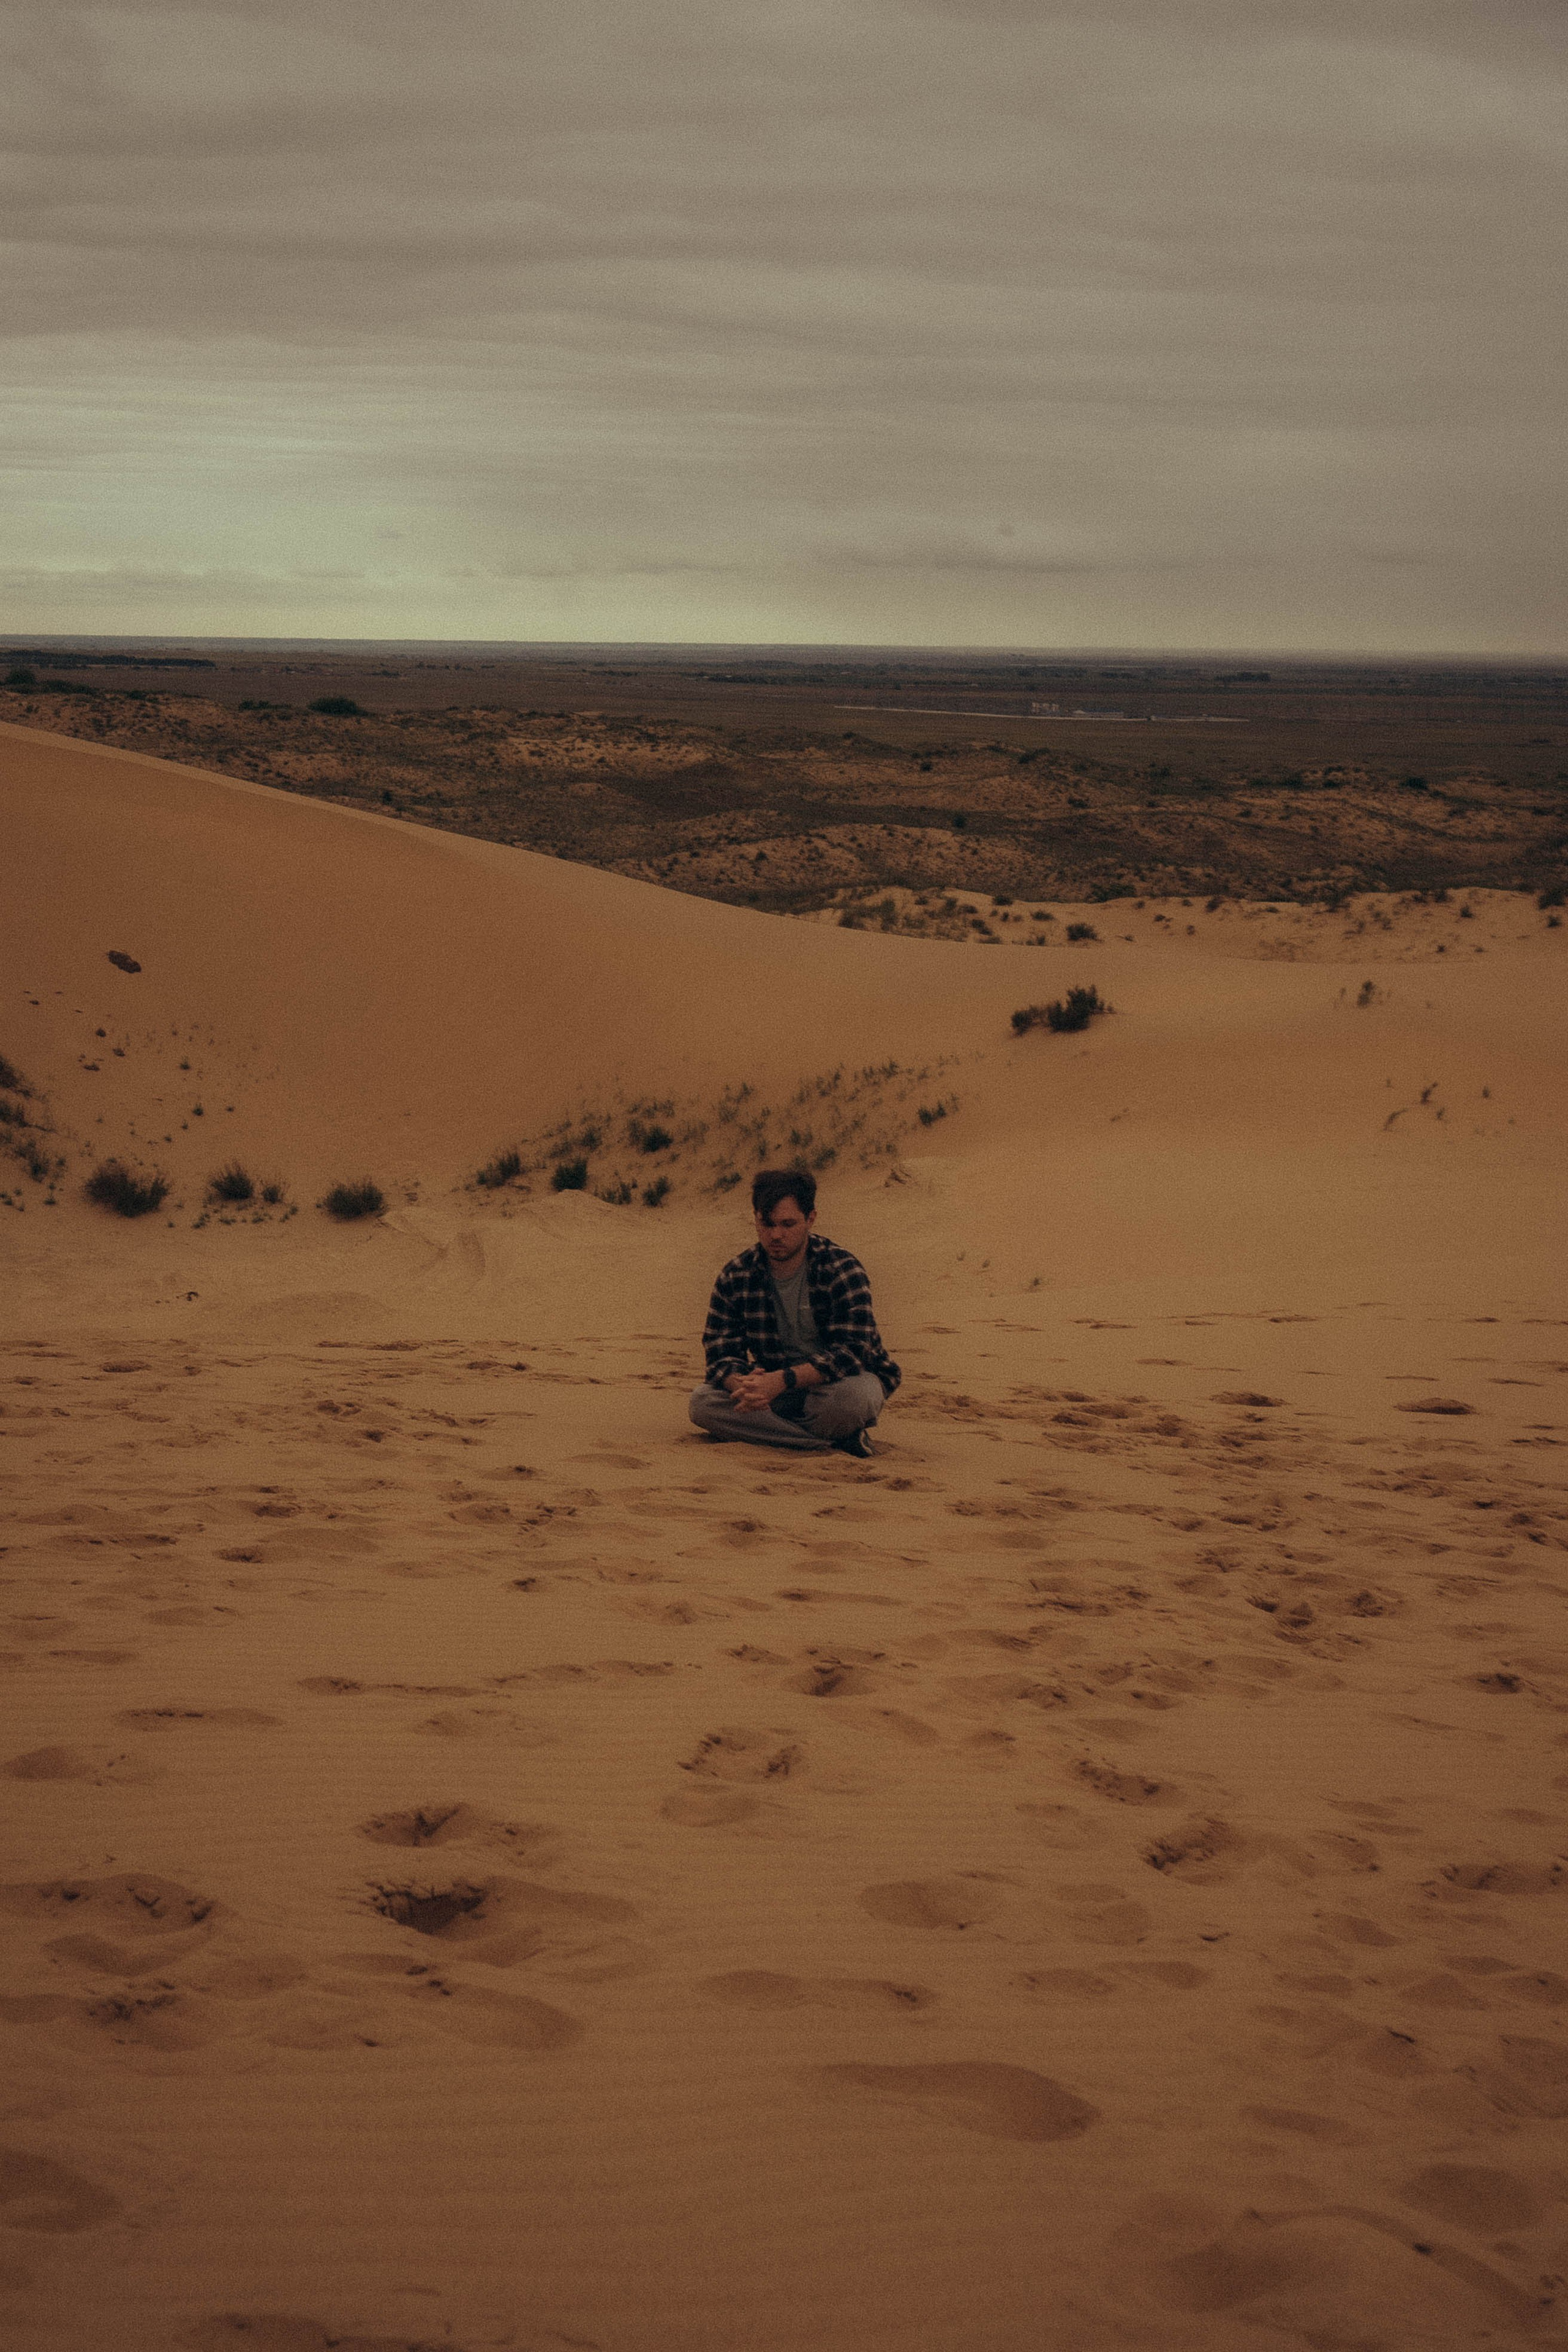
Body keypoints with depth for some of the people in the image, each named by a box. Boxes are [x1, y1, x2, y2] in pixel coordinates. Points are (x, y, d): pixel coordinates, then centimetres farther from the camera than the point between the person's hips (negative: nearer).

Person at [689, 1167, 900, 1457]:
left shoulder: (842, 1269, -16)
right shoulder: (734, 1277, -5)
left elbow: (853, 1351, -26)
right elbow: (720, 1353, -6)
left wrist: (782, 1380, -38)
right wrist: (743, 1385, -32)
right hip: (776, 1389, 5)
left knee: (851, 1395, -40)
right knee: (702, 1402, -23)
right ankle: (835, 1442, -25)